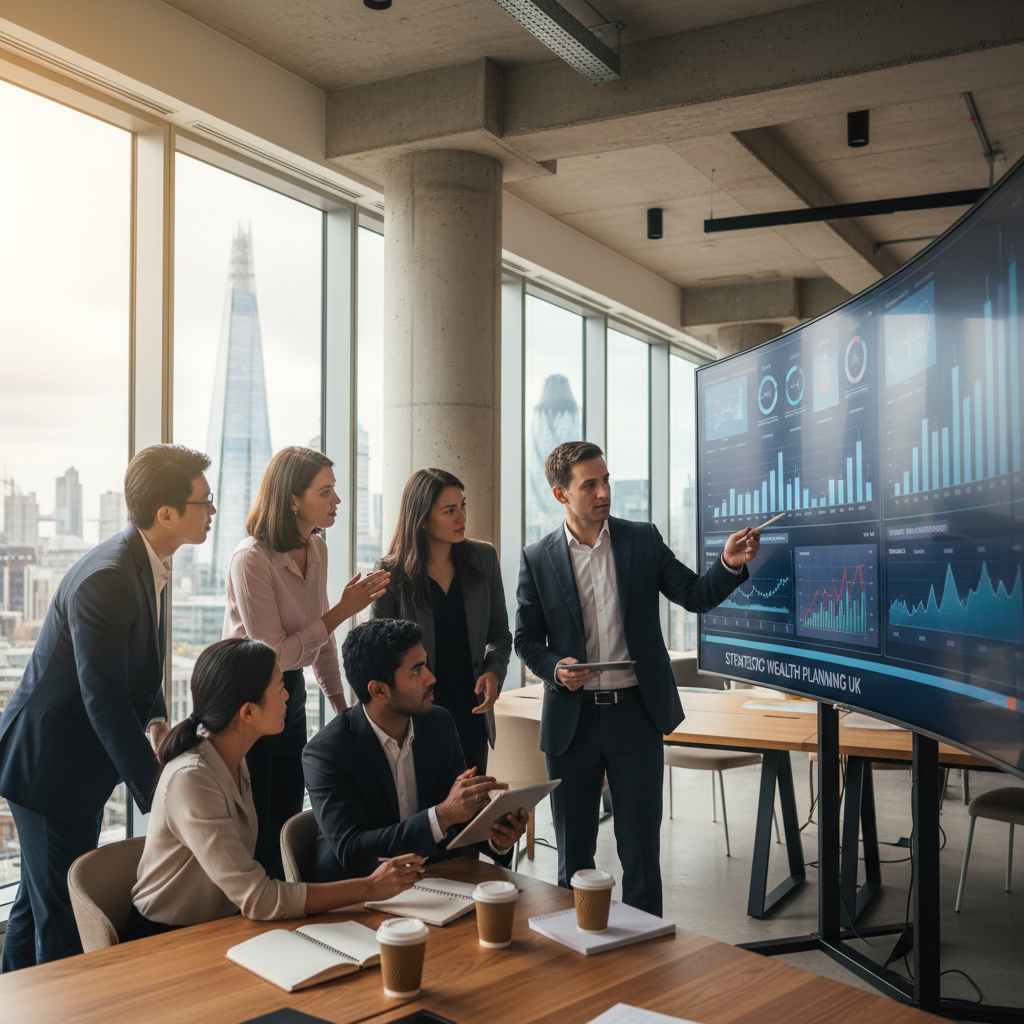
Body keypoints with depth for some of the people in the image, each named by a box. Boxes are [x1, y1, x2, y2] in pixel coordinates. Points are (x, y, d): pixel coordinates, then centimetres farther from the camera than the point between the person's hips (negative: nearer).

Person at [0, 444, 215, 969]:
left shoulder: (147, 564, 3)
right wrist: (155, 789, -26)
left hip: (79, 761, 10)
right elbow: (104, 700, -28)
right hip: (50, 763, -10)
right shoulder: (105, 579, -27)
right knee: (64, 919, 0)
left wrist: (155, 721, -4)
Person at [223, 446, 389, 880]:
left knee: (286, 829, 13)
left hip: (291, 696, 8)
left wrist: (341, 704, 15)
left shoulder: (315, 548, 3)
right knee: (256, 842, 0)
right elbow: (275, 654, -22)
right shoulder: (252, 559, -21)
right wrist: (343, 611, -20)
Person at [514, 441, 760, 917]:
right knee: (573, 851, 12)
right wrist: (556, 667, -13)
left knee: (641, 850, 5)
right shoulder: (537, 559, 1)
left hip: (636, 715, 0)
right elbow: (526, 639, 6)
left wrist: (730, 565, -16)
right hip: (572, 718, 0)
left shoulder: (643, 540, 3)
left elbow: (694, 595, 2)